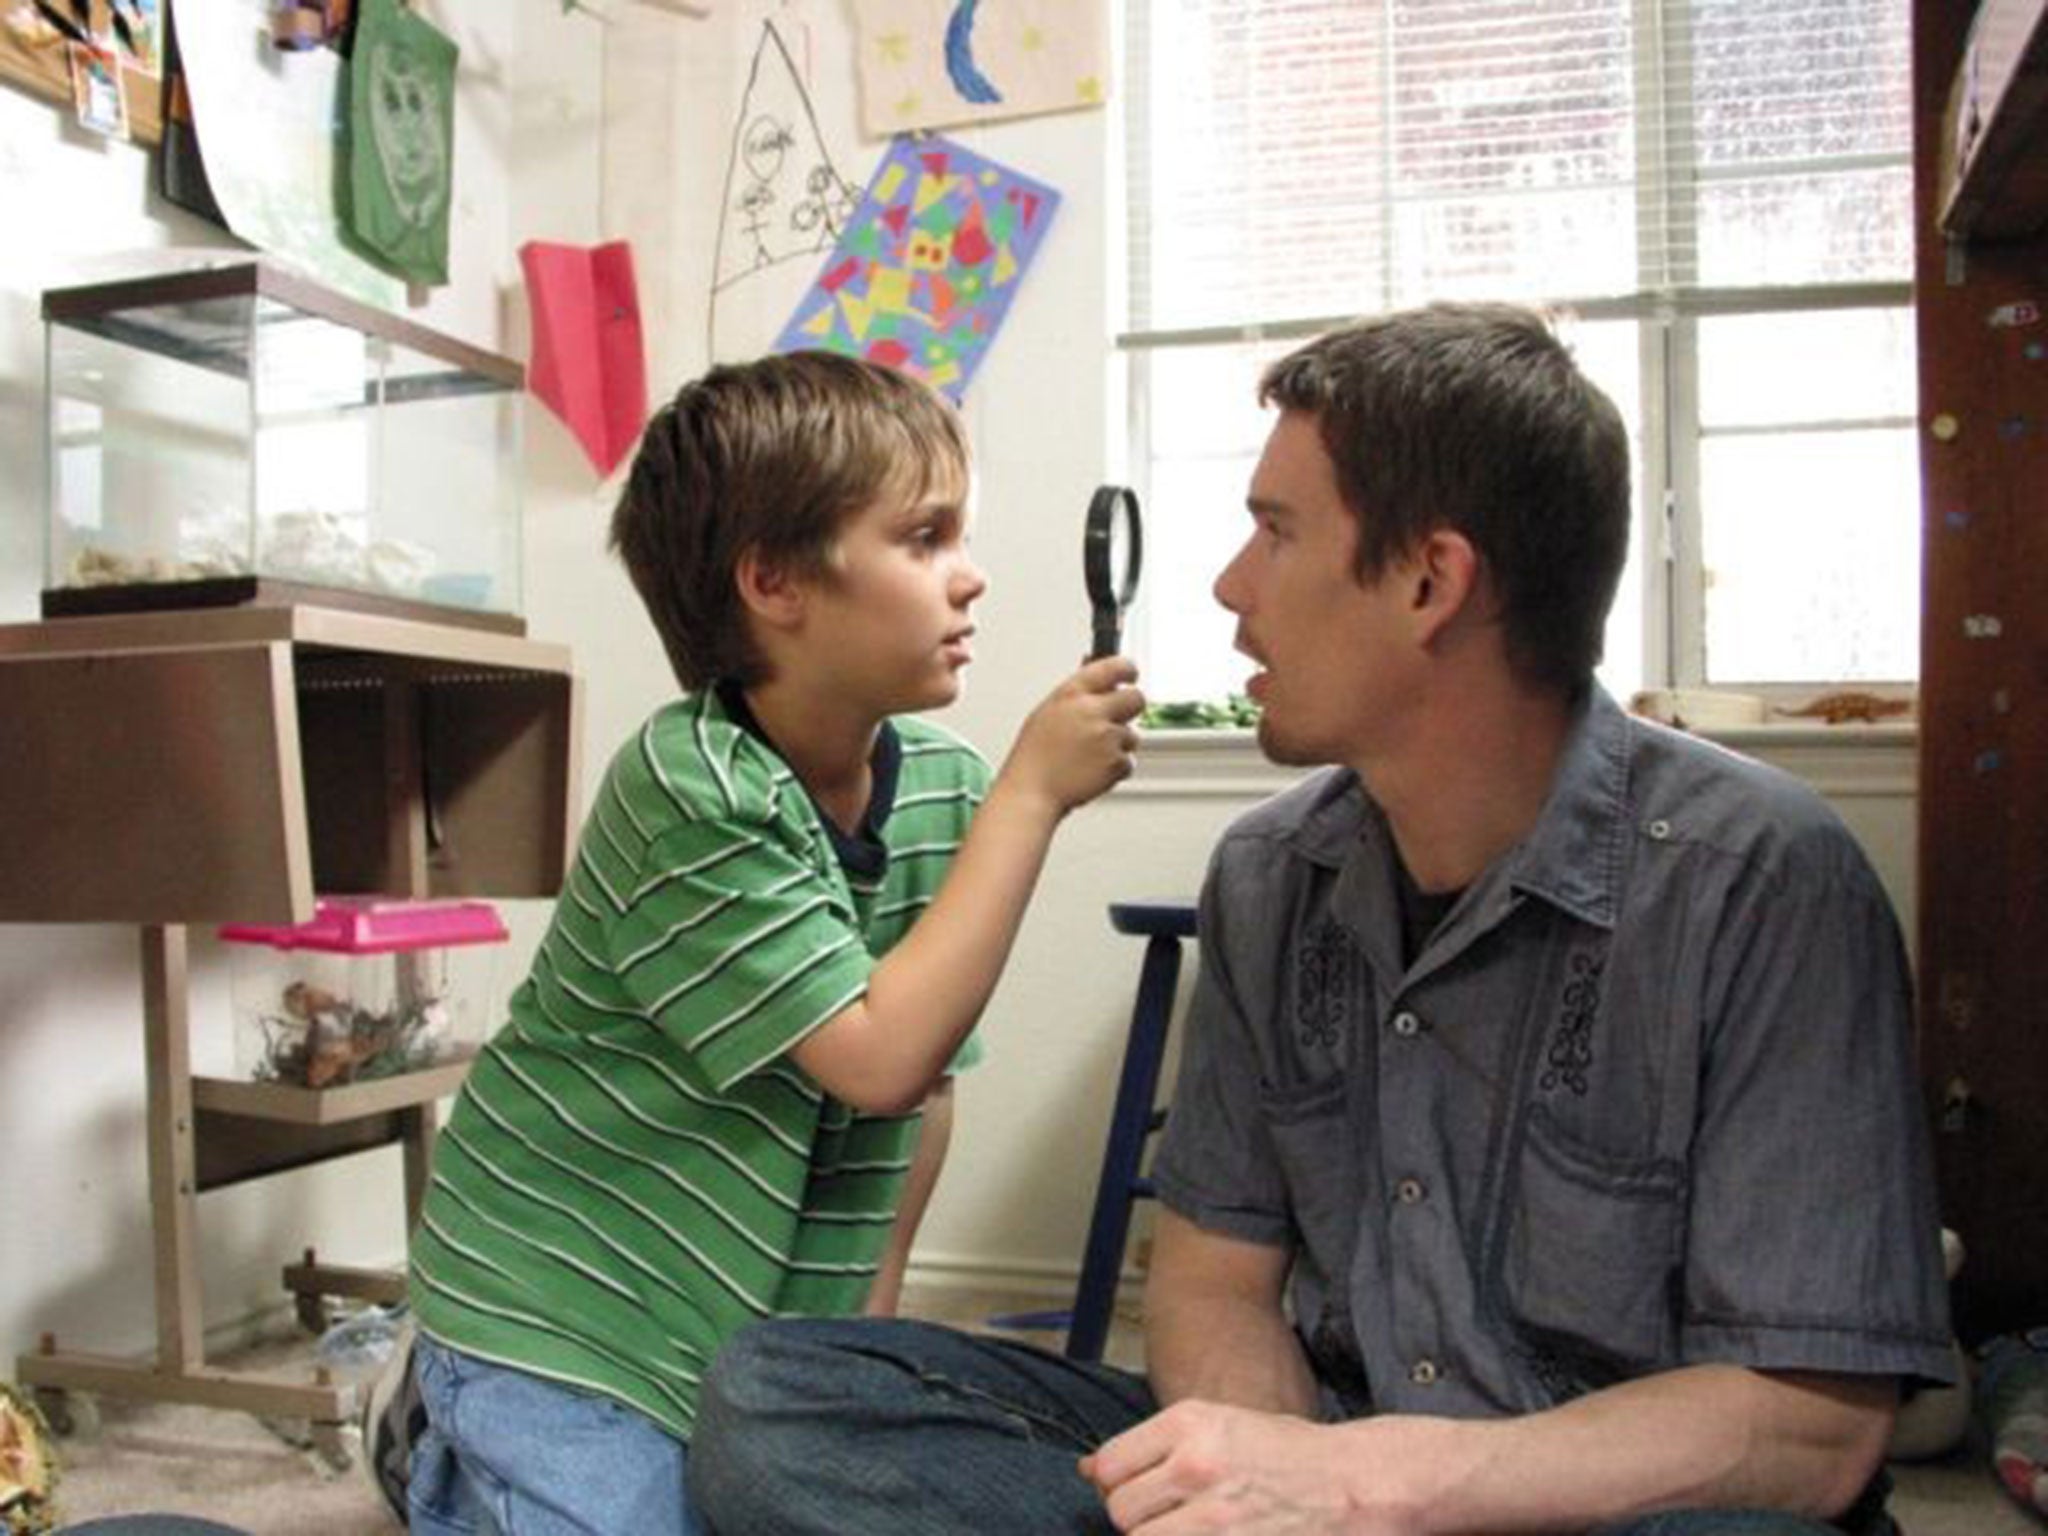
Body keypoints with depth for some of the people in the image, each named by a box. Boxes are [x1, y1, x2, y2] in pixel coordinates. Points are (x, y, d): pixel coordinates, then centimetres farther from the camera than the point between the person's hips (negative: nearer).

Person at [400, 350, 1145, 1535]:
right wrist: (1033, 792, -25)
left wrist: (867, 1313, 8)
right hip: (565, 1331, -6)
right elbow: (881, 1058, -28)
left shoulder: (948, 790, -5)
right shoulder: (689, 791, -24)